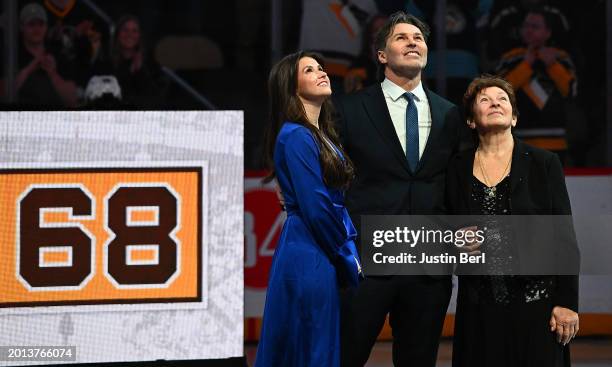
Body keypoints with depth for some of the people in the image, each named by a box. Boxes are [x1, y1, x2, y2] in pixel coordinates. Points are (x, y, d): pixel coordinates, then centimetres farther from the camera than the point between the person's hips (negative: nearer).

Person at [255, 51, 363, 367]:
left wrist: (351, 256, 7)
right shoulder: (296, 137, -13)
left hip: (327, 257, 9)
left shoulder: (321, 135, 15)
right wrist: (349, 261, -8)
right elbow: (315, 209, -17)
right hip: (310, 257, -9)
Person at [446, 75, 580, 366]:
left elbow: (566, 240, 0)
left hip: (535, 300, -2)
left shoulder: (544, 164, 1)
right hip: (479, 306, 2)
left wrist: (567, 303, -6)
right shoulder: (457, 168, 7)